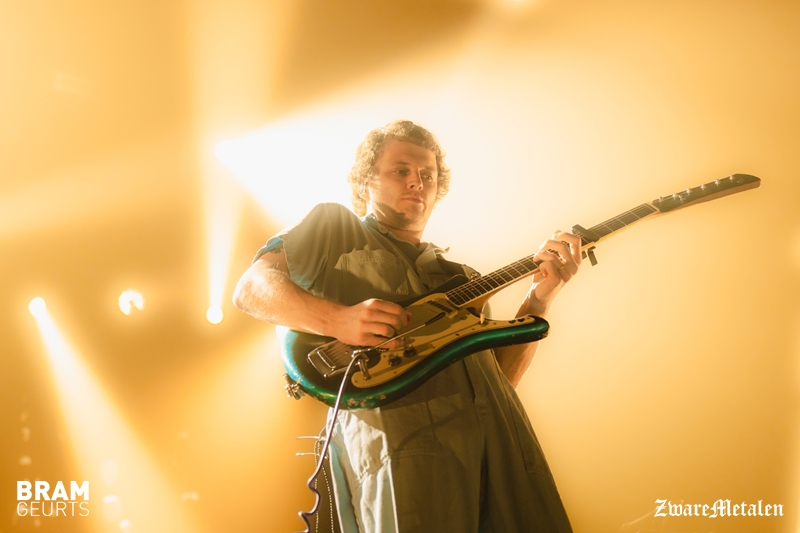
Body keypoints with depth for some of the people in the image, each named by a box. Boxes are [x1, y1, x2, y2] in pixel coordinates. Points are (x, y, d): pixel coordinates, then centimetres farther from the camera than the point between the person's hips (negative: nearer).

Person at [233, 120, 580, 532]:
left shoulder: (459, 278, 26)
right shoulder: (333, 227, 13)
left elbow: (502, 375, 18)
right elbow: (250, 289, 0)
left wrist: (540, 298, 6)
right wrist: (335, 319, -17)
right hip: (401, 441, -5)